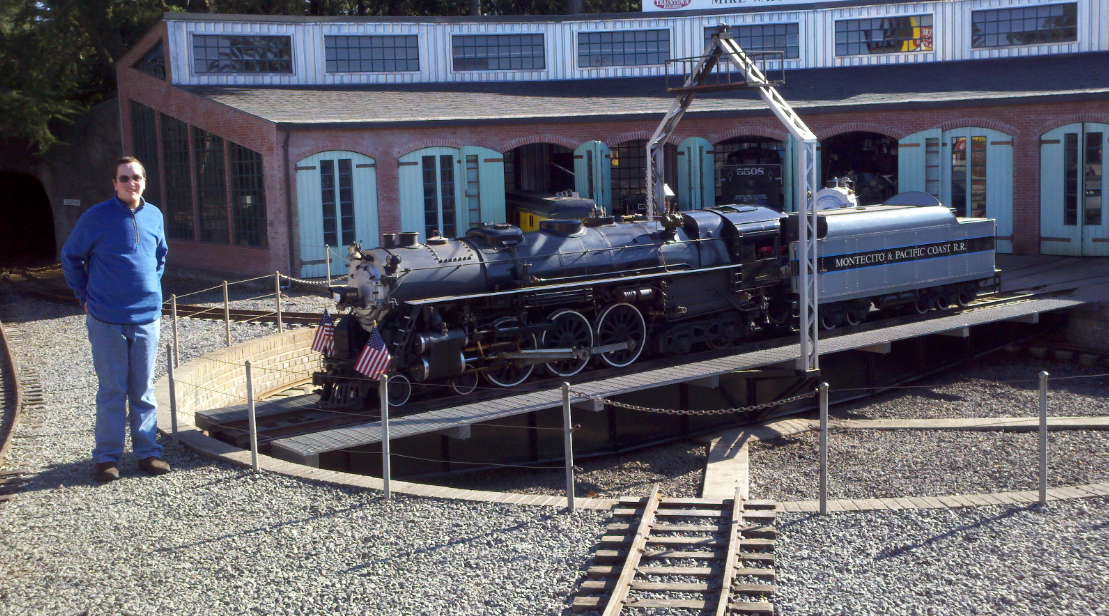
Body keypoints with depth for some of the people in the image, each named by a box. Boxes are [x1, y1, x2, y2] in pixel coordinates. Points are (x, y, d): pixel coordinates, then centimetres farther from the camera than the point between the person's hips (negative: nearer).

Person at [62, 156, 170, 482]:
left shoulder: (154, 216, 5)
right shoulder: (97, 217, -7)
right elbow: (71, 256, 4)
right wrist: (85, 296, 2)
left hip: (147, 317, 3)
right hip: (107, 320, -3)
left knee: (144, 390, 9)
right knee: (112, 390, 2)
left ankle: (148, 452, 17)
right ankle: (107, 457, 11)